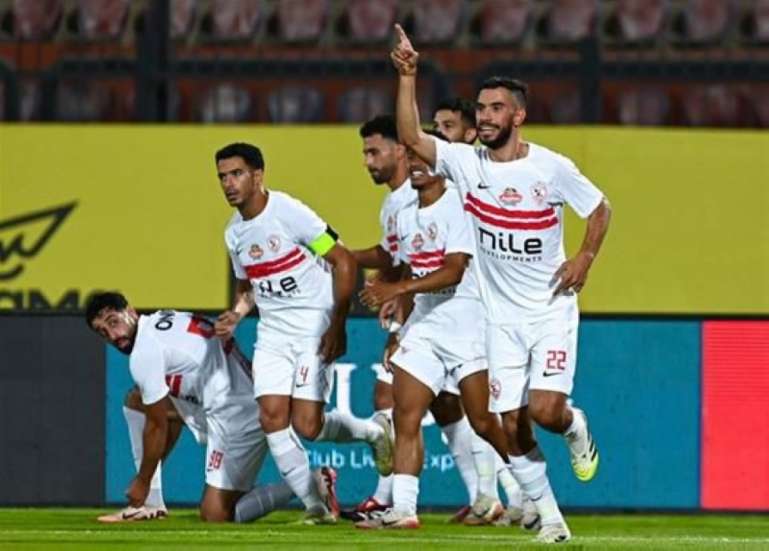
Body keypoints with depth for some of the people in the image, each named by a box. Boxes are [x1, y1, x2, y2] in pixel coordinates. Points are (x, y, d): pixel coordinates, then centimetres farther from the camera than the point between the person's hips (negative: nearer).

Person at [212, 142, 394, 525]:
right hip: (273, 334, 7)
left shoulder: (288, 213, -14)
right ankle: (315, 505, 3)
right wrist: (236, 315, 3)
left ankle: (373, 432, 16)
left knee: (306, 425, -14)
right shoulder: (234, 233, 9)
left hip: (315, 330, -7)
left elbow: (343, 262, -13)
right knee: (272, 418, -8)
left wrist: (337, 326, -16)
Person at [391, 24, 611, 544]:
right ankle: (549, 519, 12)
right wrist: (408, 76, -20)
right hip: (503, 317, 3)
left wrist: (585, 257, -9)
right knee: (511, 424, 0)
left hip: (552, 310, -3)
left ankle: (577, 429, 21)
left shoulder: (552, 168, -9)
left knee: (545, 409, -16)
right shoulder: (465, 162, -3)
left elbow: (600, 208, 4)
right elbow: (411, 137, -13)